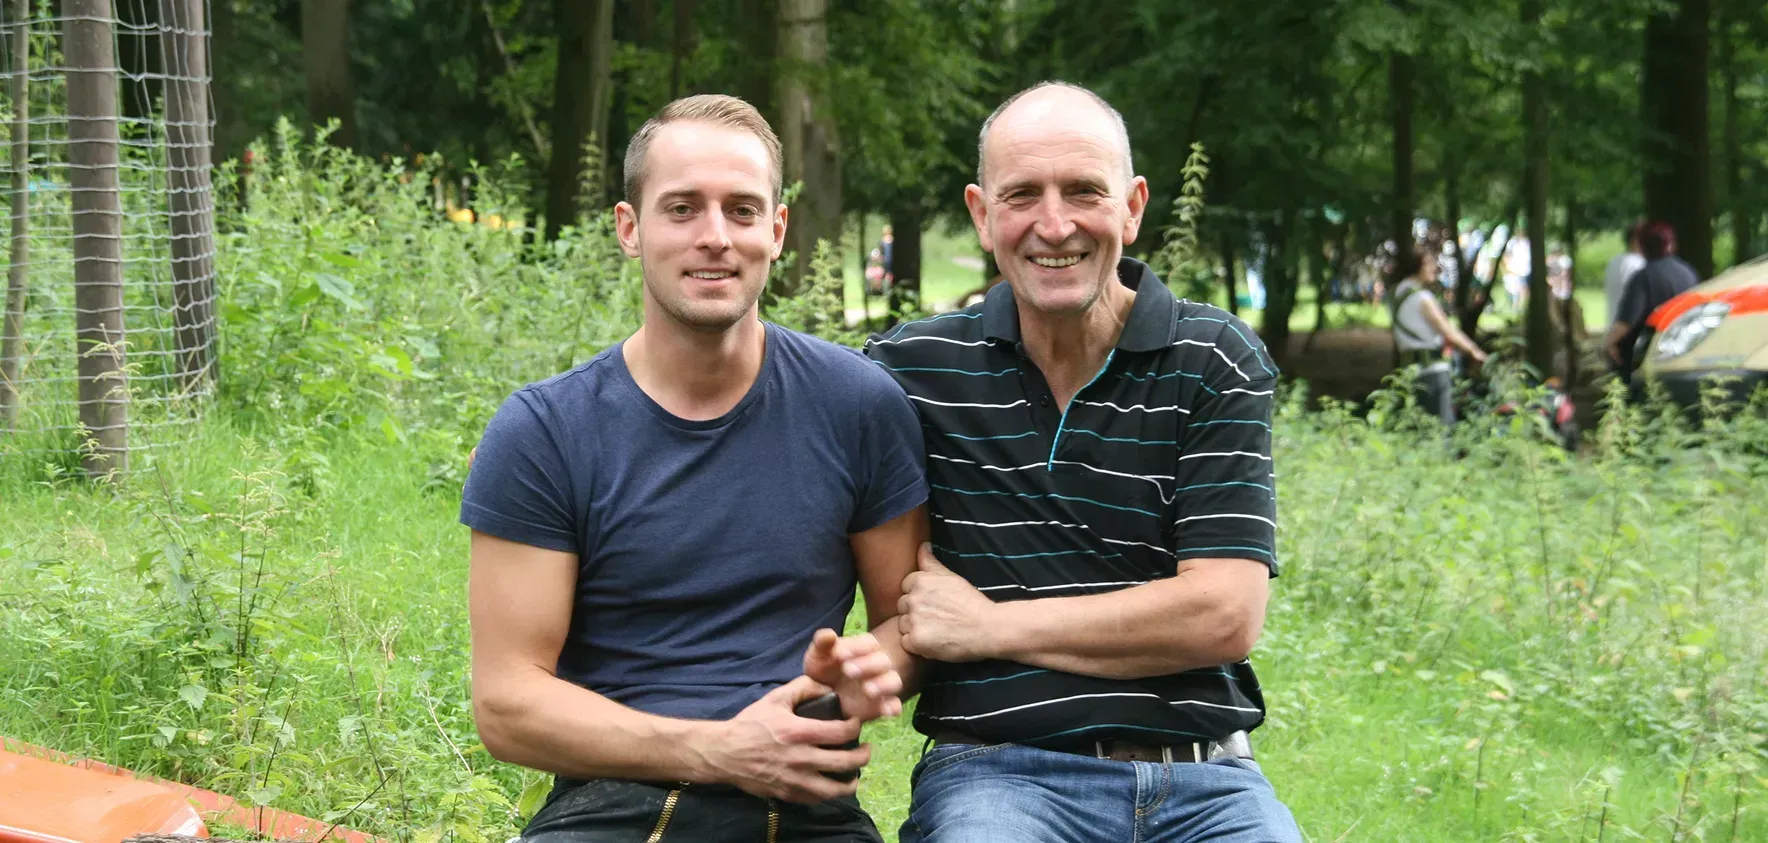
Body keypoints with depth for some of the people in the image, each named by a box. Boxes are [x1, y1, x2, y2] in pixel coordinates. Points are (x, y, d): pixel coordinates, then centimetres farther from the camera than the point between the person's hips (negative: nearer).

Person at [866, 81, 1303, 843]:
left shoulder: (1217, 362, 4)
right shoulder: (912, 369, 6)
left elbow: (1224, 615, -5)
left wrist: (985, 626, -6)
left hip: (1203, 778, 2)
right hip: (997, 772, -1)